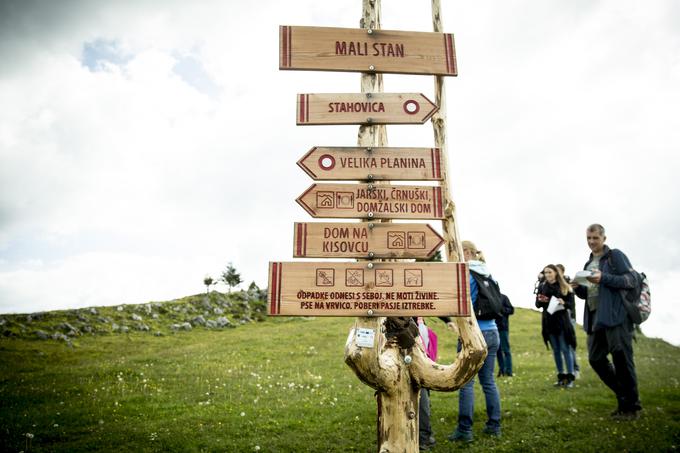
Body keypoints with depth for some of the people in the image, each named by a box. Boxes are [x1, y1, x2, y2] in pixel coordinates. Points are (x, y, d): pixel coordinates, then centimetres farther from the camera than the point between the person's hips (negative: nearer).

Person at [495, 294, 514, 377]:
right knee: (497, 350, 9)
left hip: (502, 327, -4)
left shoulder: (503, 297, -3)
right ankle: (501, 369, 18)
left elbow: (511, 310, -5)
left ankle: (508, 371, 2)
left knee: (505, 350, -1)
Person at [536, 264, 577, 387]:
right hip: (548, 322, 3)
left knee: (565, 349, -3)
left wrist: (563, 303, -23)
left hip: (562, 321, -3)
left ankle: (570, 377, 2)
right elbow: (537, 305, 7)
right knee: (556, 350, 9)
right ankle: (561, 376, 16)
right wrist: (540, 301, -15)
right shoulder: (542, 287, 6)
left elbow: (571, 305, -4)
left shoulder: (565, 287, -2)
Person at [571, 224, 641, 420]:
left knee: (621, 360, -7)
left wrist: (603, 278, -21)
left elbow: (631, 280, -10)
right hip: (595, 318, 8)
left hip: (616, 316, -8)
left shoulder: (615, 256, 0)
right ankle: (624, 397, 23)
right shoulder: (588, 264, 21)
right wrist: (578, 288, 0)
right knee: (596, 359, 7)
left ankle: (631, 406, 7)